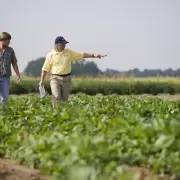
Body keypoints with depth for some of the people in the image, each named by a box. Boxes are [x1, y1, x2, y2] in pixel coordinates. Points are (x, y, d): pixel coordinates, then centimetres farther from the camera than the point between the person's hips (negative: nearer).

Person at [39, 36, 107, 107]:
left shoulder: (69, 52, 6)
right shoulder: (50, 55, -2)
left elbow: (81, 55, 8)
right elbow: (45, 69, 1)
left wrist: (93, 55, -1)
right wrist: (42, 80, -6)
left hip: (67, 78, 3)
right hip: (55, 78, -3)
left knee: (64, 99, 5)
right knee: (56, 97, -18)